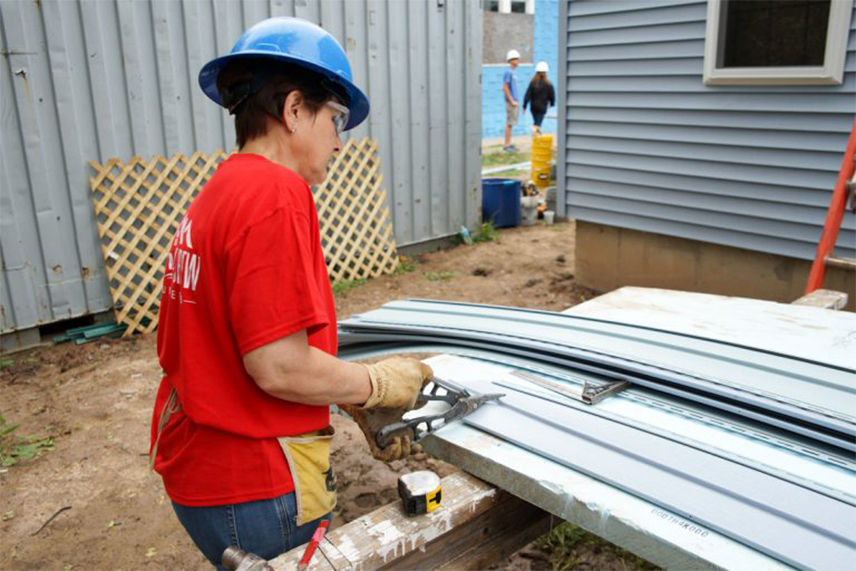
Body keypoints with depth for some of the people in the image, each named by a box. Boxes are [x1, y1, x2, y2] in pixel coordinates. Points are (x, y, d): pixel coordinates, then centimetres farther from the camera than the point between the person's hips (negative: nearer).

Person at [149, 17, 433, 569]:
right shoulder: (277, 192, -23)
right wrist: (379, 384, -9)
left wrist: (358, 405, 7)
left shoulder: (217, 193, 6)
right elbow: (280, 367, -26)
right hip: (252, 491, -8)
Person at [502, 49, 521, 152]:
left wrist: (516, 101, 17)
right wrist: (512, 101, -18)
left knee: (511, 123, 11)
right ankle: (506, 145, -3)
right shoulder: (508, 72, -12)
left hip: (514, 102, 9)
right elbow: (505, 88, -18)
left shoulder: (513, 72, 16)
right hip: (511, 102, -9)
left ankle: (508, 144, 16)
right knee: (509, 123, -7)